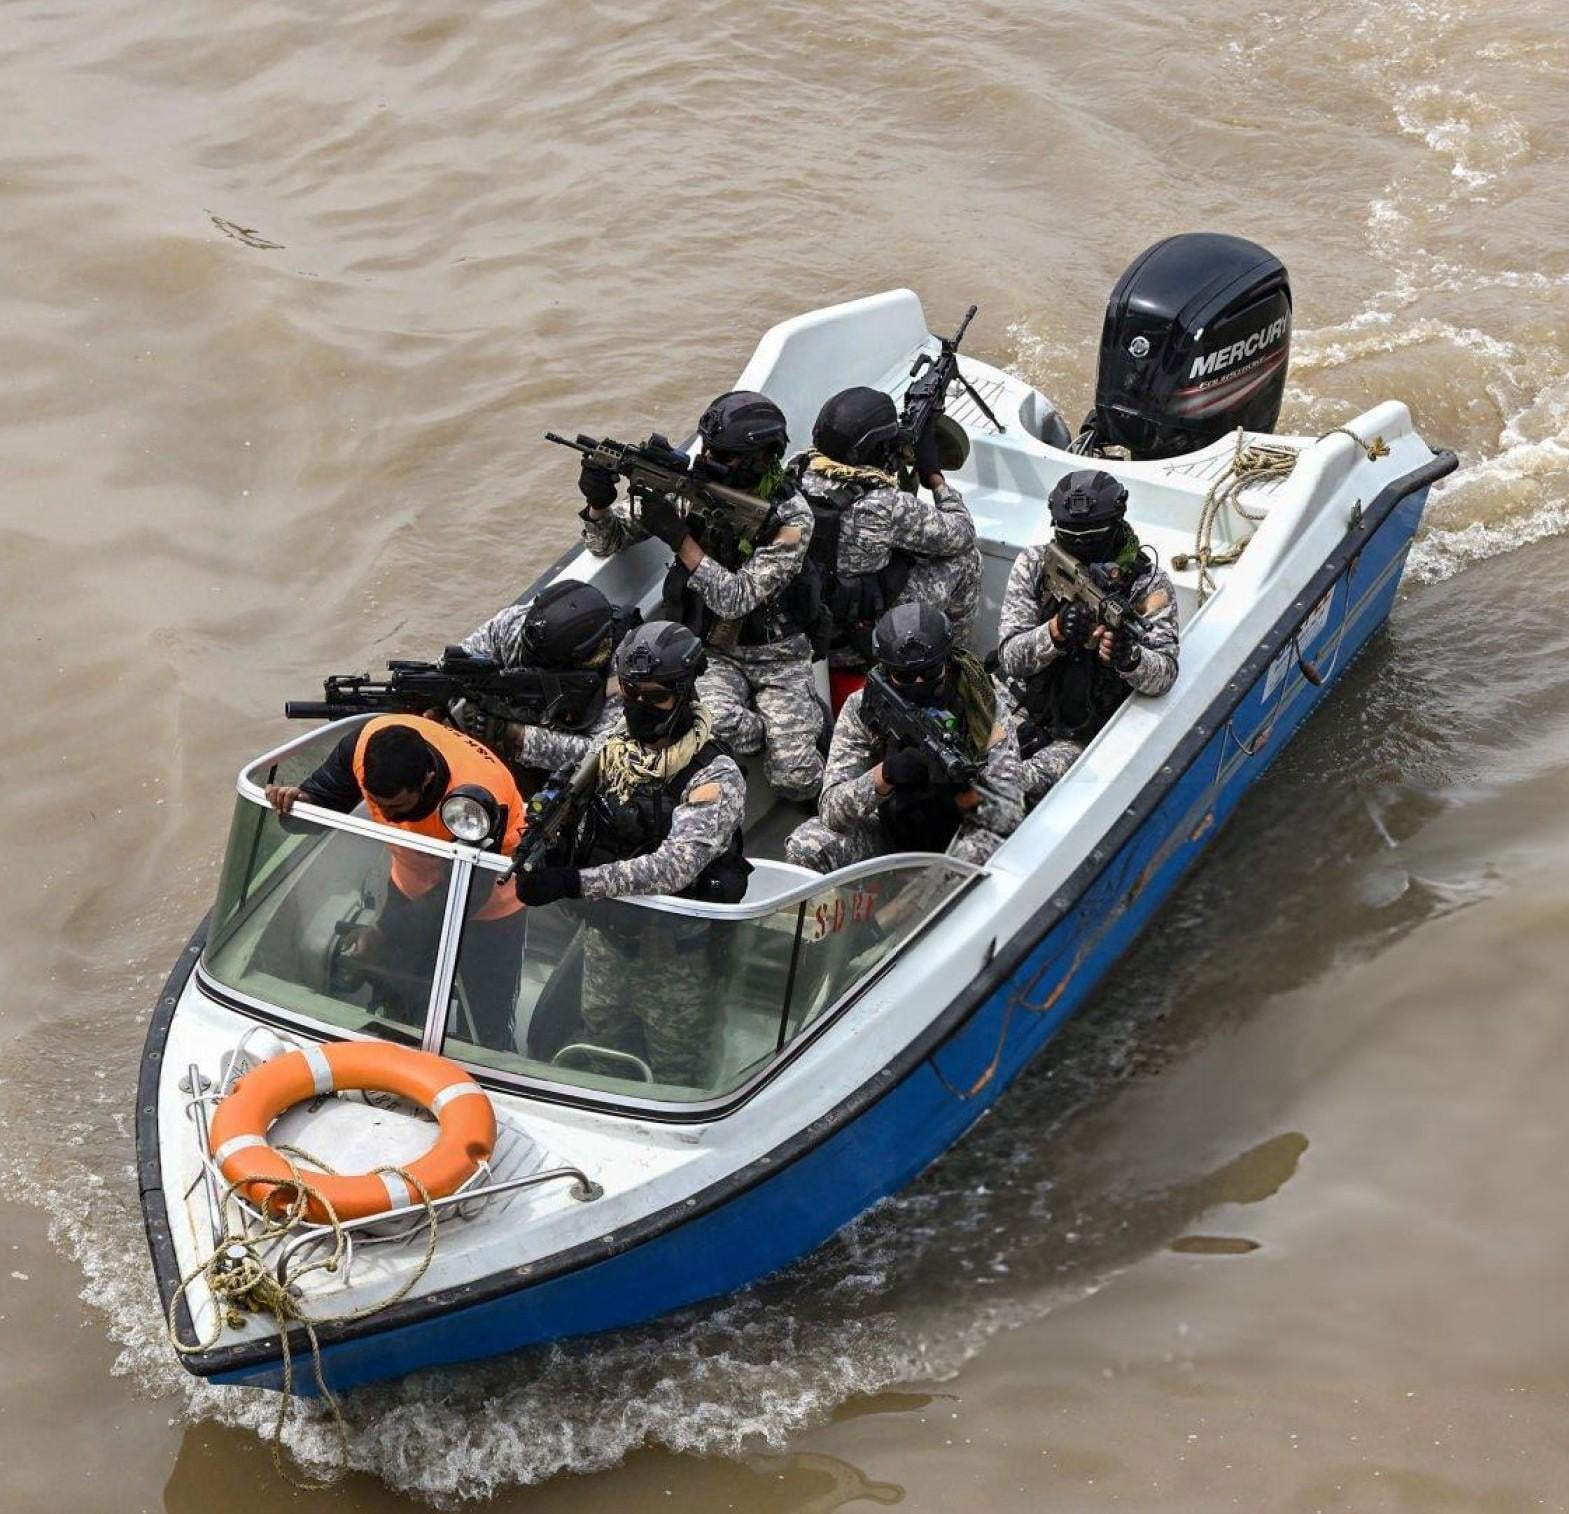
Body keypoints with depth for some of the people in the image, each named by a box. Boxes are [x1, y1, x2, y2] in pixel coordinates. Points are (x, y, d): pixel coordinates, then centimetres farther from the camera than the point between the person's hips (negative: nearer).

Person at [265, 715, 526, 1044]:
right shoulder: (366, 743, -29)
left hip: (487, 902, -5)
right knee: (400, 1009, 17)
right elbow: (325, 797, -9)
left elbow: (466, 894, -30)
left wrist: (385, 933, -32)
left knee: (489, 1021, 6)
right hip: (413, 886, 5)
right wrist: (298, 799, -32)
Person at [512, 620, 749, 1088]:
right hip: (606, 933, 6)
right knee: (602, 1040, 24)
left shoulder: (715, 777, -23)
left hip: (676, 955, -6)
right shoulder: (612, 746, -2)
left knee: (675, 1074, 10)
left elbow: (673, 867, -34)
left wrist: (573, 883, -42)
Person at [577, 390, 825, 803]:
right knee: (718, 721, -34)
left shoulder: (791, 517, -16)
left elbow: (738, 599, -23)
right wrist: (598, 504, -22)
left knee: (796, 779, -17)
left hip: (777, 656, -2)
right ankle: (779, 734, 2)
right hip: (710, 652, 2)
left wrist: (679, 538, -31)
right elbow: (607, 542, 1)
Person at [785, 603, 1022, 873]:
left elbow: (1009, 817, -20)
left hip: (954, 835, -1)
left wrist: (961, 790, -41)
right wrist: (885, 773, -39)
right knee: (807, 844, -23)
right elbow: (831, 810, -21)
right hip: (888, 835, 1)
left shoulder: (978, 712, -18)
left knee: (983, 848, -35)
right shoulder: (861, 710, -15)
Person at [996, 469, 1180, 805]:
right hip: (1027, 711, 3)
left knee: (1025, 784, -29)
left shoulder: (1148, 584, -9)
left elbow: (1164, 675, -19)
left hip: (1088, 735, -3)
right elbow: (1009, 657, -10)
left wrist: (1129, 657, -43)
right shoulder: (1034, 566, -3)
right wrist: (1055, 632, -31)